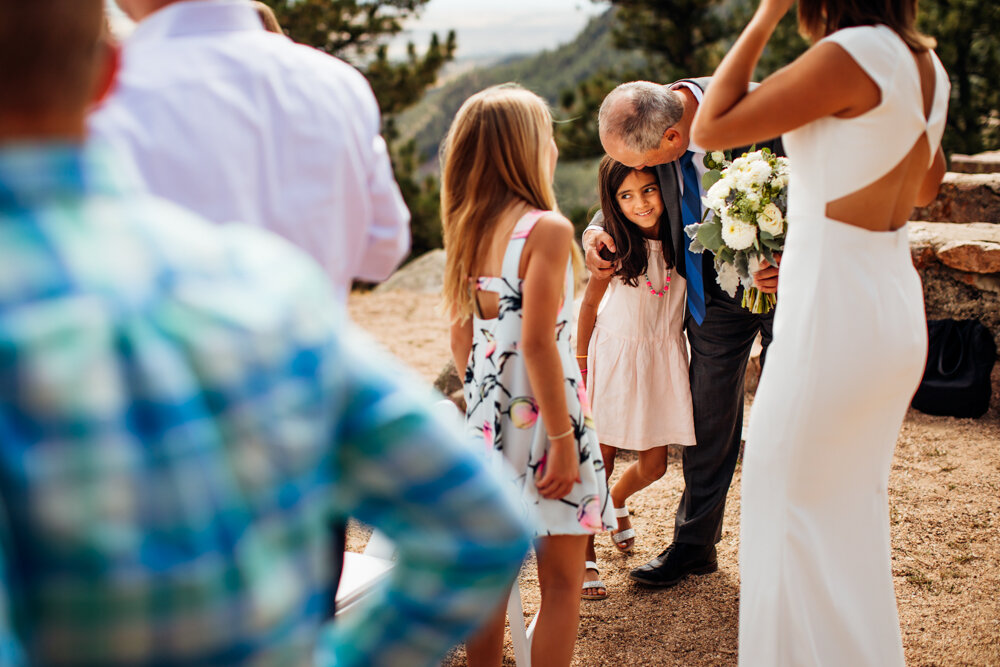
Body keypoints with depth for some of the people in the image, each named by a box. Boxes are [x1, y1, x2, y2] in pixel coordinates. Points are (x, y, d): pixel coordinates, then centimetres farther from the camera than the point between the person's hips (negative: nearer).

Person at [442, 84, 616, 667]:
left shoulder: (468, 228, 6)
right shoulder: (547, 228, -15)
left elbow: (461, 335, 11)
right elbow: (538, 343, -20)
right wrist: (563, 439, -15)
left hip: (488, 415, 7)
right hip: (539, 414, -7)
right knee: (562, 581, 4)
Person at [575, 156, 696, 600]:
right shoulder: (613, 247, -14)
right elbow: (590, 304, -3)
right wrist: (581, 365, 3)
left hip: (664, 357, 4)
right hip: (617, 352, -4)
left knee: (654, 463, 8)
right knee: (601, 455, -2)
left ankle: (616, 503, 43)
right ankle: (586, 553, 13)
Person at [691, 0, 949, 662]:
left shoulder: (853, 54, -19)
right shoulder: (927, 64, 6)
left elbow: (711, 127, -15)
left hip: (834, 313, -9)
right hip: (897, 304, 9)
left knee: (792, 510, 5)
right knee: (855, 510, 22)